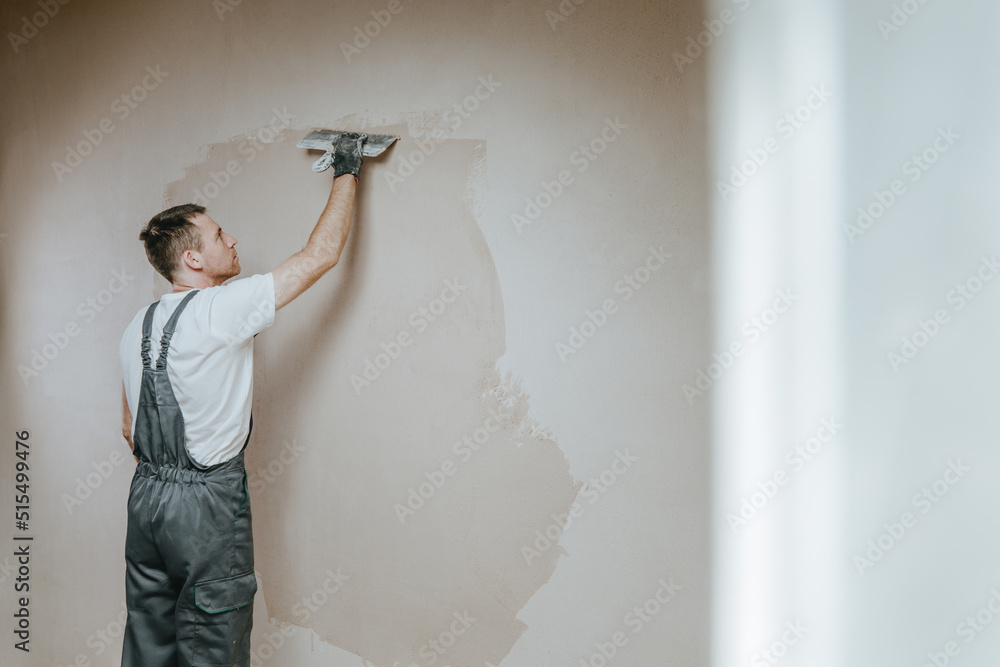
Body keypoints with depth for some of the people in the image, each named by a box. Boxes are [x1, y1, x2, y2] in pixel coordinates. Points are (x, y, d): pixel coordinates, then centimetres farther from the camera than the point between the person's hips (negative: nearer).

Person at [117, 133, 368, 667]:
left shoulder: (137, 327, 8)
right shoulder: (222, 308, -16)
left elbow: (129, 428, 16)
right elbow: (321, 255, -12)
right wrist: (346, 172, -1)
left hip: (146, 495, 8)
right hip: (206, 502, -8)